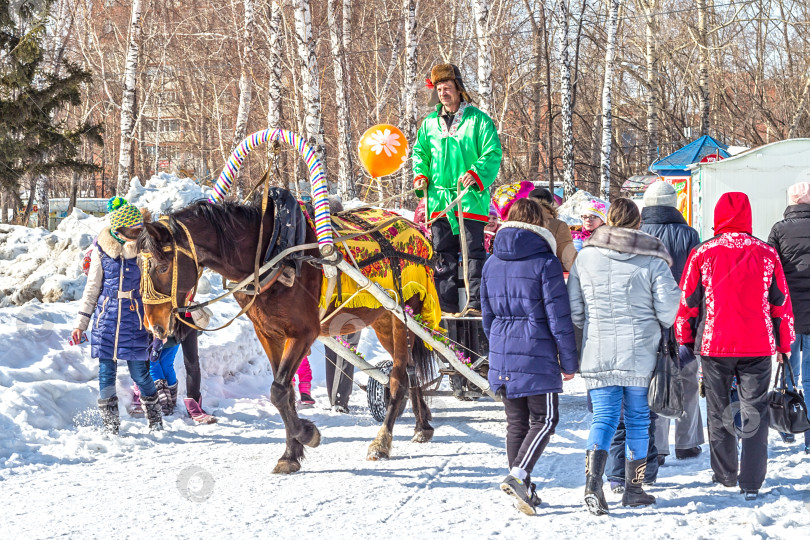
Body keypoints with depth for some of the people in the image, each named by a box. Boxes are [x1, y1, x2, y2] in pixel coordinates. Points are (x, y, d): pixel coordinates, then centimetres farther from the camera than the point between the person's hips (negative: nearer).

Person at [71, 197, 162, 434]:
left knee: (140, 373, 0)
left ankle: (155, 420, 21)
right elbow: (92, 288, 7)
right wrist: (81, 323, 6)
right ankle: (110, 426, 12)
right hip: (106, 319, 1)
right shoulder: (102, 250, -1)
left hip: (135, 319, -1)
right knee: (106, 374, 0)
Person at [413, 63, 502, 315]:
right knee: (443, 253, 5)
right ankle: (447, 303, 10)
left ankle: (475, 303, -4)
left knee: (473, 250, -5)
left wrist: (476, 174, -18)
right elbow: (420, 152, 24)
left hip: (470, 198, -5)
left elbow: (493, 153, -4)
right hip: (439, 198, 5)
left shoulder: (478, 120, -1)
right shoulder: (430, 123, 13)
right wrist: (420, 175, 7)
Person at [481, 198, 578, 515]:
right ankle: (519, 474, -16)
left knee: (516, 420, 15)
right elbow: (558, 317, -10)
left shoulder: (492, 263, 7)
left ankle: (520, 485, 16)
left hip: (502, 356, 5)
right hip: (537, 355, -5)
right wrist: (569, 361, -3)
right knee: (544, 420, 3)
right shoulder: (545, 263, -11)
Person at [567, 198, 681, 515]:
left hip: (598, 354, 1)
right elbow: (668, 310, -7)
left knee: (604, 417, 3)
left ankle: (593, 481, -18)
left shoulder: (585, 257, 2)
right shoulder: (653, 260, -5)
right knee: (637, 419, 11)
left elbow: (573, 310, 6)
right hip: (641, 354, -1)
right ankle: (633, 489, 16)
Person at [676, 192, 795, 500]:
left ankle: (725, 475, 23)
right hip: (758, 347, 0)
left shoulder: (702, 254, -4)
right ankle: (751, 483, -2)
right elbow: (781, 302, 5)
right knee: (755, 411, 4)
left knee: (719, 412, 14)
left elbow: (687, 301, 1)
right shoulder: (766, 254, -1)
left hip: (714, 346, 0)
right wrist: (784, 344, 16)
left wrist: (685, 341, 14)